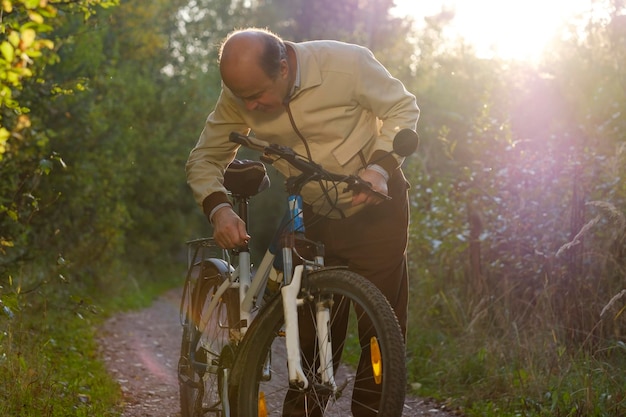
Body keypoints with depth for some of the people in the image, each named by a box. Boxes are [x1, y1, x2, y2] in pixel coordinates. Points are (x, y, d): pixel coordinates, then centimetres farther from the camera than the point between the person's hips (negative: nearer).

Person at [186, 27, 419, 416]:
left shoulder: (346, 62, -24)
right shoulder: (240, 94, -13)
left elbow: (403, 107, -10)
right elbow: (205, 157, -5)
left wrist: (380, 166, -24)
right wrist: (218, 207, -24)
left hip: (374, 208, -3)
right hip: (314, 219, 3)